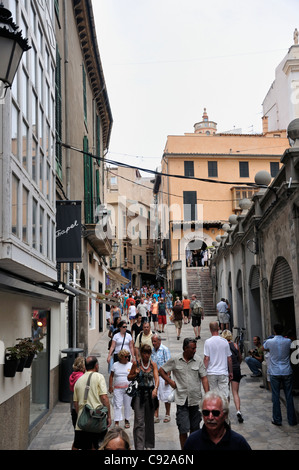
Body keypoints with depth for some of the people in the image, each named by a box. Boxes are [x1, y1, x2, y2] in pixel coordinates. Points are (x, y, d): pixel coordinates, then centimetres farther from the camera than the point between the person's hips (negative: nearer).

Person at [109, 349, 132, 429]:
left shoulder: (131, 365, 5)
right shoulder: (115, 365, 5)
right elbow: (111, 376, 8)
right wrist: (110, 386, 2)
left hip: (128, 388, 1)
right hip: (117, 388, -1)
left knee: (127, 405, 6)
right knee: (117, 405, -5)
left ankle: (127, 420, 21)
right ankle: (117, 421, -4)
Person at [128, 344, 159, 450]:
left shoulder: (153, 364, 3)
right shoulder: (136, 364, 1)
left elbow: (157, 378, -9)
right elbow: (129, 377, 10)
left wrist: (155, 389, -27)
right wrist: (135, 374, -11)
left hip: (150, 393, 2)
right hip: (139, 393, -2)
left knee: (149, 420, 11)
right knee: (139, 421, -9)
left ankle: (148, 444, 27)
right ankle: (139, 446, -10)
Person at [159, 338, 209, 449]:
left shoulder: (198, 360, 1)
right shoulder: (175, 360, -1)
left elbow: (204, 378, 1)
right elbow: (161, 370, 11)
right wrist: (170, 381, 0)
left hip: (195, 399, 2)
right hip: (181, 400, -1)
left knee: (194, 428, 11)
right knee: (183, 429, -4)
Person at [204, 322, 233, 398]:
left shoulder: (207, 342, -8)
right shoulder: (224, 341, 0)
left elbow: (206, 358, -10)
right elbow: (229, 359, 6)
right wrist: (230, 372, 16)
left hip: (211, 373, -1)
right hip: (223, 372, 1)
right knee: (224, 395, 3)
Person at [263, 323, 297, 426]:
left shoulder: (269, 342, -6)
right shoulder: (288, 341, -5)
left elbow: (264, 348, 14)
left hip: (275, 373, -1)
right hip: (287, 372, 1)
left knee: (275, 397, 5)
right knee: (289, 396, 8)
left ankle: (277, 420, 9)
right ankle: (292, 420, 13)